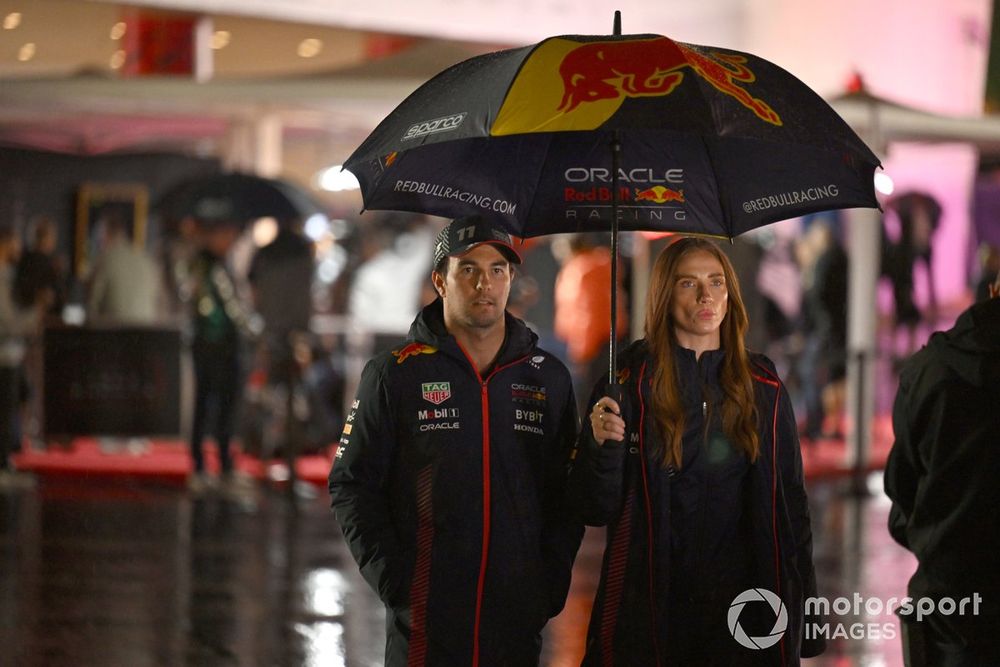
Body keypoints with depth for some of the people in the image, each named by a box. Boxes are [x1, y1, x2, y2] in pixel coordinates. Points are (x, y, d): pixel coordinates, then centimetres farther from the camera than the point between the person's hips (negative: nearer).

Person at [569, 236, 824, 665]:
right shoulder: (628, 381, -3)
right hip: (648, 609, -2)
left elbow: (788, 506, 9)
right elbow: (594, 509, -4)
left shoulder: (763, 389, 5)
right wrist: (602, 445, -23)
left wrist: (801, 608, 4)